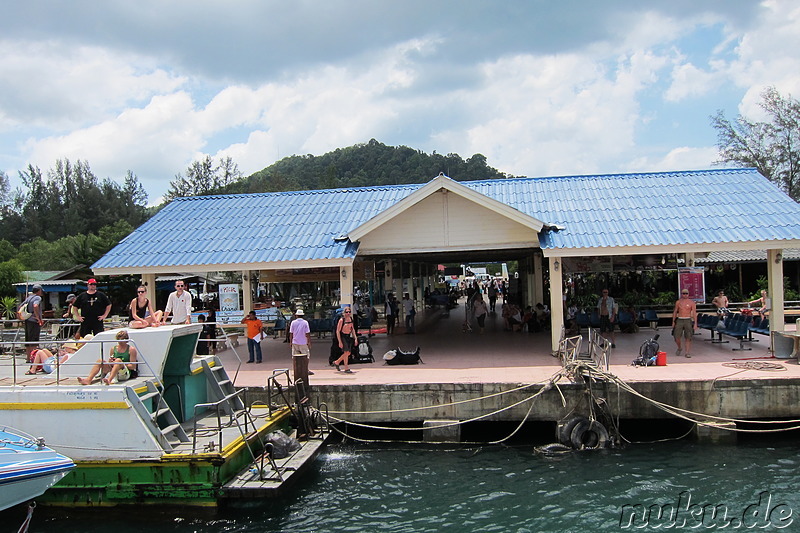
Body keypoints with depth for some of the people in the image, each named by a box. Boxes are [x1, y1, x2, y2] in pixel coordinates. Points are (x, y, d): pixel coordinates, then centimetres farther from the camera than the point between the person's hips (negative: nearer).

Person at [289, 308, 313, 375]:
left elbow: (291, 333, 2)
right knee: (306, 356, 7)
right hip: (303, 343, -2)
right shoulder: (305, 322, -6)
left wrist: (290, 342, 11)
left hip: (295, 343, 2)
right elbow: (307, 334, -7)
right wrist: (309, 342, 1)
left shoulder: (293, 322, 0)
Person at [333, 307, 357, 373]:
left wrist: (355, 338, 10)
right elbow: (338, 331, -14)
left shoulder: (350, 319, 5)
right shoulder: (341, 320, -15)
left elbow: (353, 329, 16)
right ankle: (346, 369, -5)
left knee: (348, 353, 10)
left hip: (348, 337, 7)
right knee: (346, 352, -12)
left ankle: (336, 362, 29)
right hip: (342, 337, -7)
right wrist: (340, 342, -19)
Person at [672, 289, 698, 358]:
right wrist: (673, 322, 11)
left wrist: (695, 323, -9)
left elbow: (694, 313, -2)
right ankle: (679, 348, 23)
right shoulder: (678, 302, 9)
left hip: (688, 320, -2)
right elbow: (675, 312, 15)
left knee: (688, 337, -3)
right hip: (679, 320, 2)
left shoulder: (691, 302, 1)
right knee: (677, 337, -4)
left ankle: (687, 352, 3)